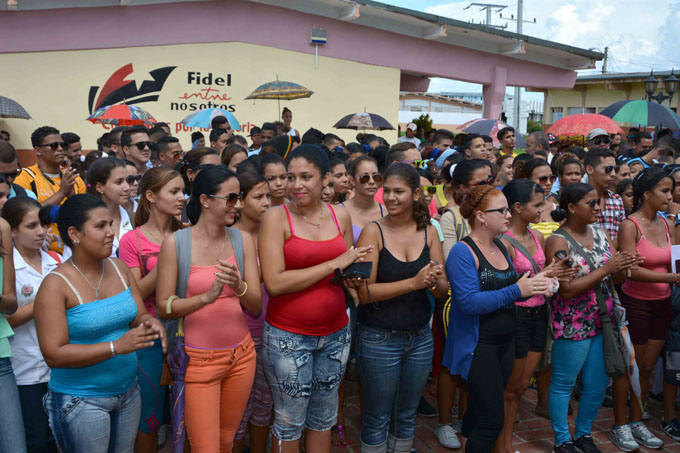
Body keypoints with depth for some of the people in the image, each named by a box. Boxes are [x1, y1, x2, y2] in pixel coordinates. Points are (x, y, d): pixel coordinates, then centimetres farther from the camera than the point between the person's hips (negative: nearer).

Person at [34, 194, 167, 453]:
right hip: (81, 400, -5)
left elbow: (139, 316, 8)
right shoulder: (56, 284, -15)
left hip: (128, 391, 5)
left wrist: (149, 323, -16)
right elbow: (53, 355, -20)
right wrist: (116, 346, -27)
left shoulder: (119, 269, 2)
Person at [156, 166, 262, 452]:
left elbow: (256, 306, -3)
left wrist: (239, 286, -25)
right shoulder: (175, 243, -10)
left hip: (241, 355, 4)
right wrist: (207, 297, -25)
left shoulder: (243, 240, -1)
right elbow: (163, 307, -11)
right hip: (199, 360, -4)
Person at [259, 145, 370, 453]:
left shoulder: (341, 217, 4)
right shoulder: (276, 217, -10)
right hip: (288, 335, -4)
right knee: (289, 423, 8)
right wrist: (334, 264, -17)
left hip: (335, 332, 4)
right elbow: (274, 283, -19)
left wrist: (354, 278, -7)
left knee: (324, 418, 18)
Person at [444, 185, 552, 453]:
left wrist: (534, 287, -3)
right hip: (478, 346, -8)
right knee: (492, 421, -4)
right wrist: (517, 291, -23)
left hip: (506, 342, 8)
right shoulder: (463, 252, -16)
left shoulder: (501, 247, 10)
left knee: (482, 413, 18)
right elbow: (469, 302, -24)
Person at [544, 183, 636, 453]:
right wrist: (605, 269, -21)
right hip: (572, 326, -6)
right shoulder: (558, 241, -14)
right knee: (563, 385, 8)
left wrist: (623, 267, -15)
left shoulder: (600, 233, 5)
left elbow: (618, 279, 8)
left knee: (597, 385, 16)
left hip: (603, 322, 6)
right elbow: (566, 290, -20)